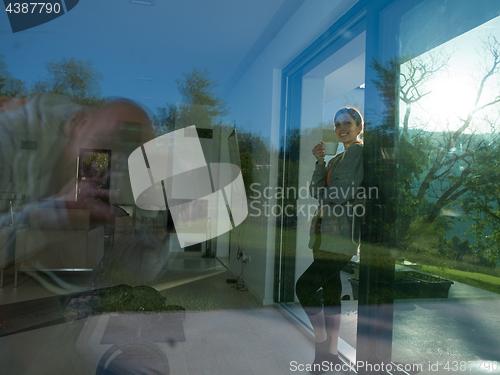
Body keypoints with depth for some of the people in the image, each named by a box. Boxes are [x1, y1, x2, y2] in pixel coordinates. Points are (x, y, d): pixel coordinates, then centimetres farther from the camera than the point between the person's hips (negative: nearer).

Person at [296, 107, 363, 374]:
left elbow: (346, 193, -14)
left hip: (342, 233, -8)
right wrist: (320, 163, -2)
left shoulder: (360, 151, -4)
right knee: (330, 290, 11)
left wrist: (323, 194, 0)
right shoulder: (338, 158, 21)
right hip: (326, 233, 8)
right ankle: (330, 352, 22)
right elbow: (317, 191, 10)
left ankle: (323, 346, 4)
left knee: (305, 285, -12)